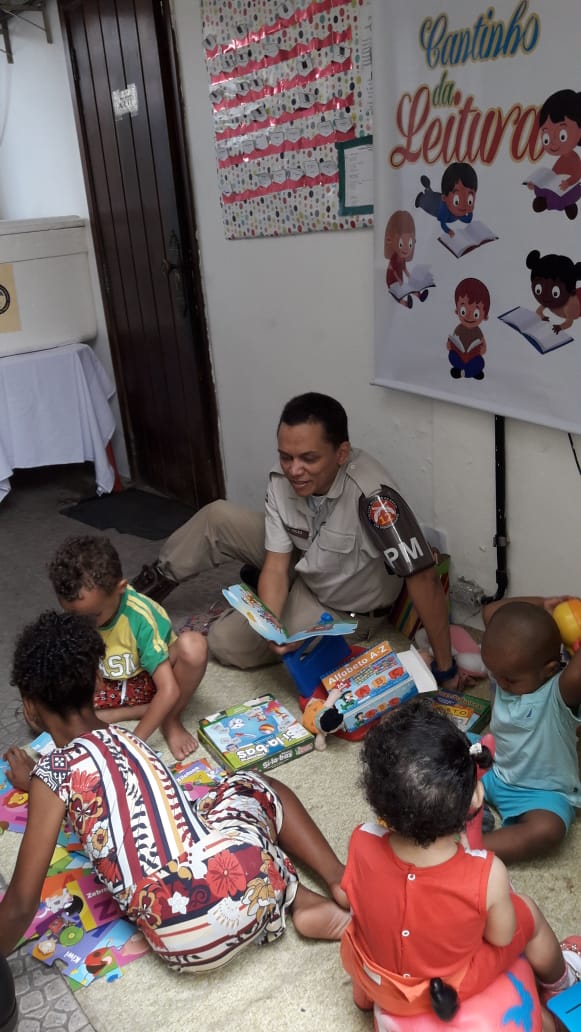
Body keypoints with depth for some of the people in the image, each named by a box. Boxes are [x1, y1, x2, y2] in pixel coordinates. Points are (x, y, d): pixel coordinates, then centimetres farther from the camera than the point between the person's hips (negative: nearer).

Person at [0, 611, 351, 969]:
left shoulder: (51, 773, 1)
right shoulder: (121, 736, 17)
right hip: (246, 877, 4)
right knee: (255, 786, 35)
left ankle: (301, 901, 9)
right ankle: (337, 878, 16)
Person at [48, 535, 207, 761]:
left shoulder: (140, 617, -31)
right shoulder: (75, 615, -17)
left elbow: (169, 691, -32)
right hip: (107, 687, 5)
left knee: (193, 644, -36)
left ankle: (171, 721, -10)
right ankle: (151, 711, -13)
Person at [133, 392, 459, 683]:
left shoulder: (371, 495, -41)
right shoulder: (283, 480, -22)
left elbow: (425, 578, -38)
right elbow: (277, 563, -18)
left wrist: (446, 669, -33)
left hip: (342, 607, -5)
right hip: (301, 562, 5)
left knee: (226, 642, -10)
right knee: (218, 517, -8)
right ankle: (161, 579, 16)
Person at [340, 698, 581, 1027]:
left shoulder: (362, 845, -32)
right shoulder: (487, 874, -37)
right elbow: (501, 937, -15)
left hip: (372, 977, 1)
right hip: (454, 986, -1)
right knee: (528, 912, 22)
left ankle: (365, 993, 58)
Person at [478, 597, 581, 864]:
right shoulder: (509, 666, -8)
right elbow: (489, 611, -4)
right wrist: (540, 605, -14)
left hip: (543, 792, -7)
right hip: (493, 772, 7)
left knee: (547, 830, -37)